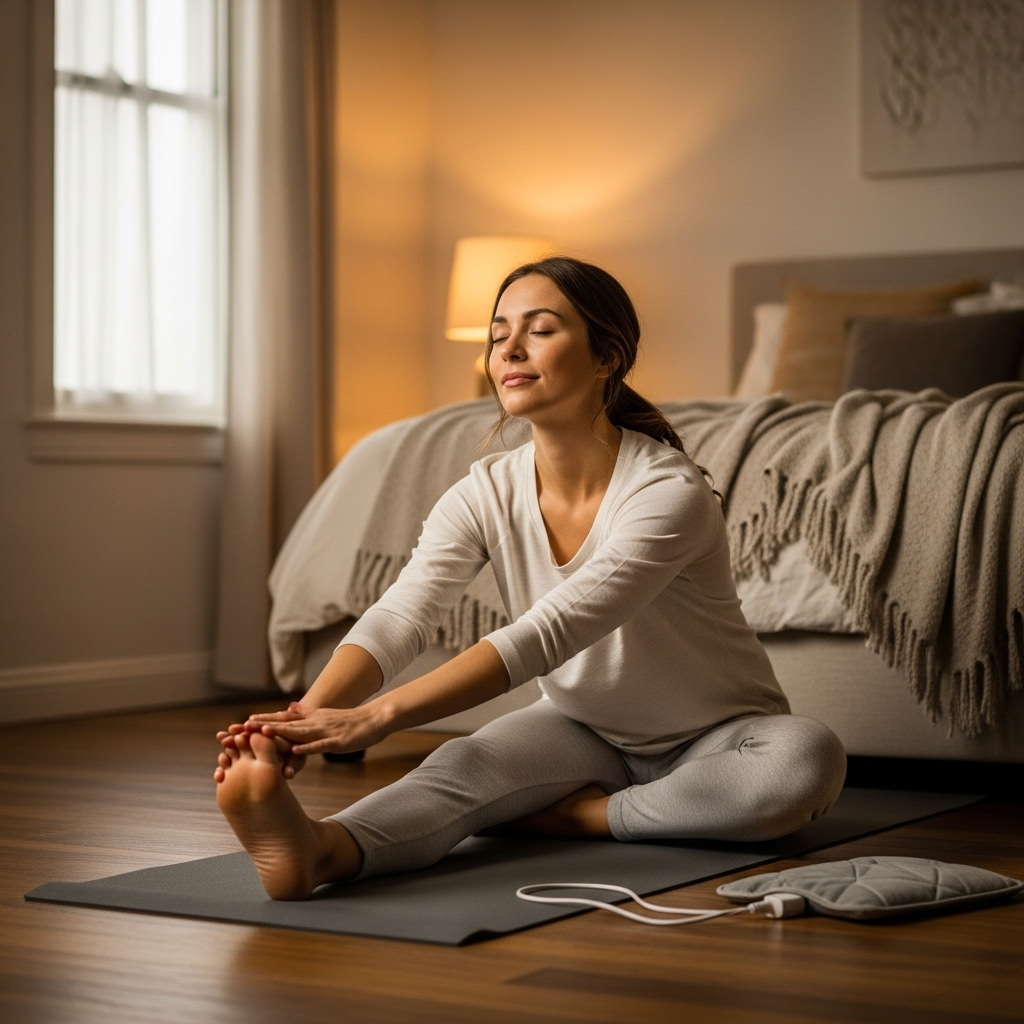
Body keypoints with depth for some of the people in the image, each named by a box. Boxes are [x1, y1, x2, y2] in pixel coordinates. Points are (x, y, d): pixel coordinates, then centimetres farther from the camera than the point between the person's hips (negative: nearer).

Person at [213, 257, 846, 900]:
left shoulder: (671, 491, -28)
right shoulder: (485, 494, -11)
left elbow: (545, 635, -39)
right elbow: (399, 619, -26)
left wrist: (381, 715, -49)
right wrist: (307, 716, -47)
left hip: (716, 737, -2)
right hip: (584, 729, 3)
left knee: (809, 759, -36)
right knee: (462, 765, -29)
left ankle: (574, 814, -24)